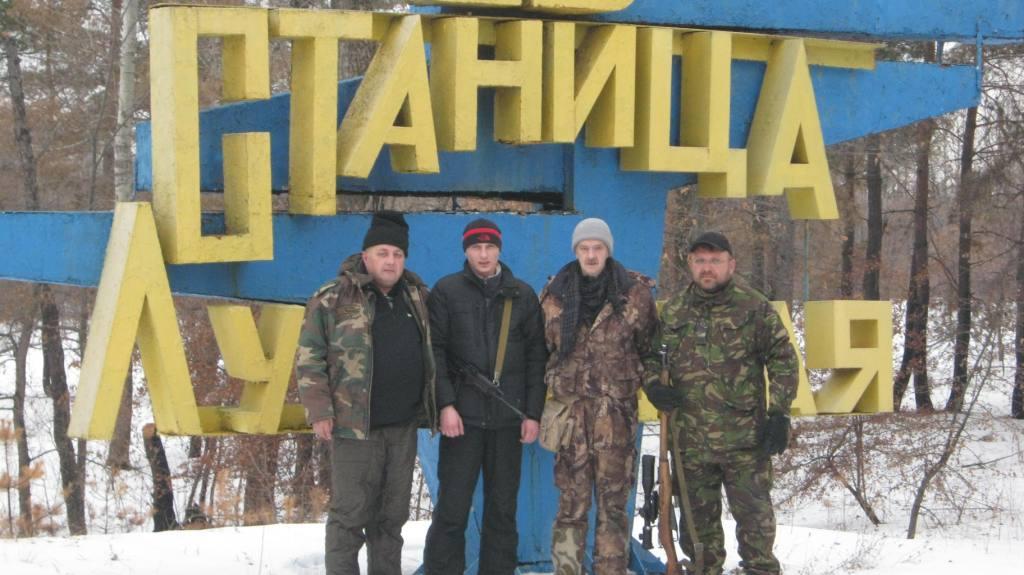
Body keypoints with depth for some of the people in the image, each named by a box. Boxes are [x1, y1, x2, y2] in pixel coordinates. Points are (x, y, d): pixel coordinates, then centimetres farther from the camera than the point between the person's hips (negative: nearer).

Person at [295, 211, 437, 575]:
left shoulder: (417, 296, 12)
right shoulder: (332, 299, -5)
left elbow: (432, 352, 22)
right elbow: (309, 360, -6)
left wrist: (436, 405, 16)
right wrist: (319, 412, -12)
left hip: (404, 426, 5)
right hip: (355, 425, -5)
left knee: (392, 514, 13)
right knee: (350, 512, -2)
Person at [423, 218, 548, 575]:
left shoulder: (523, 295, 10)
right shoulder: (447, 291, 4)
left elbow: (536, 357, 8)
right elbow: (435, 351, -1)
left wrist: (533, 413, 2)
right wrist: (445, 405, -11)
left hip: (508, 418, 2)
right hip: (463, 415, -2)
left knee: (503, 508, 6)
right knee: (452, 506, -3)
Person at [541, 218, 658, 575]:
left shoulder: (635, 293, 1)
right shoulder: (555, 294, 5)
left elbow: (650, 345, 10)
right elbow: (542, 347, 15)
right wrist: (553, 385, 13)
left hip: (617, 412, -1)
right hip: (570, 409, 1)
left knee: (614, 501, 2)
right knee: (571, 501, 0)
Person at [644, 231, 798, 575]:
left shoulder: (755, 308, -2)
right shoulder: (672, 312, 8)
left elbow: (783, 359, 0)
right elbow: (650, 354, 20)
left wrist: (779, 412, -7)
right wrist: (652, 385, -1)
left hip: (745, 439, -3)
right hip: (690, 440, 3)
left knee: (754, 517, 0)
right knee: (698, 520, 13)